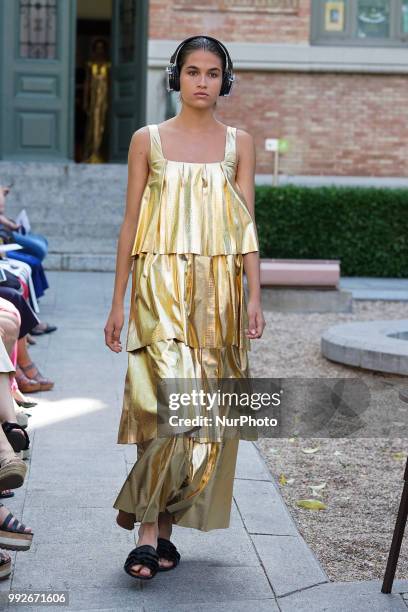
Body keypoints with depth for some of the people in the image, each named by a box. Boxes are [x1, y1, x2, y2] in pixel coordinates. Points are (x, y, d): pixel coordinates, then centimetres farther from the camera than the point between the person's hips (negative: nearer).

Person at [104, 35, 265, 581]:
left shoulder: (239, 143, 9)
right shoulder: (148, 140, 6)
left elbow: (246, 224, 6)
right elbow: (131, 223, 6)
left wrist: (254, 296, -3)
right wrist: (118, 302, 4)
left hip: (218, 290, 2)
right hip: (161, 284, -2)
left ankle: (164, 522, 15)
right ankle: (150, 526, -3)